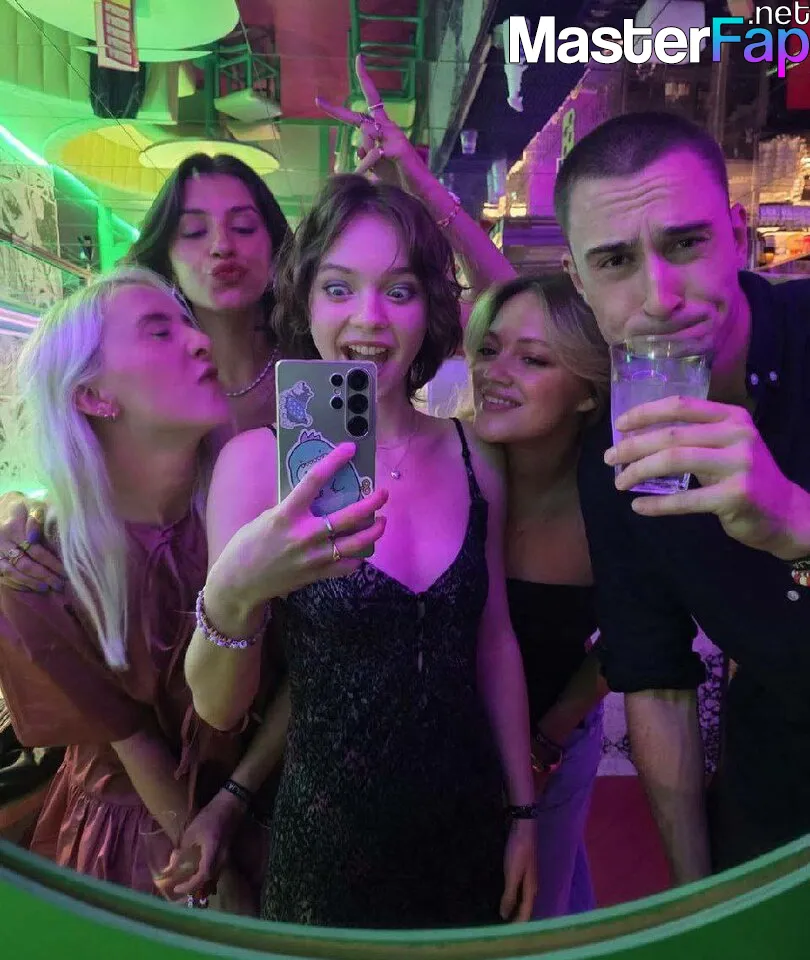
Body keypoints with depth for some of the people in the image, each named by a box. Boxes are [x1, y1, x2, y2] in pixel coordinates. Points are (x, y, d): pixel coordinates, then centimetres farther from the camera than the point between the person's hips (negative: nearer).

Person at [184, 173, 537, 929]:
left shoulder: (471, 457, -6)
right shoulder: (260, 460, -16)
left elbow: (495, 643, 3)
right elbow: (218, 708, -15)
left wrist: (523, 811, 8)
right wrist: (232, 597, -35)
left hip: (470, 826, 3)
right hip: (329, 840, -3)